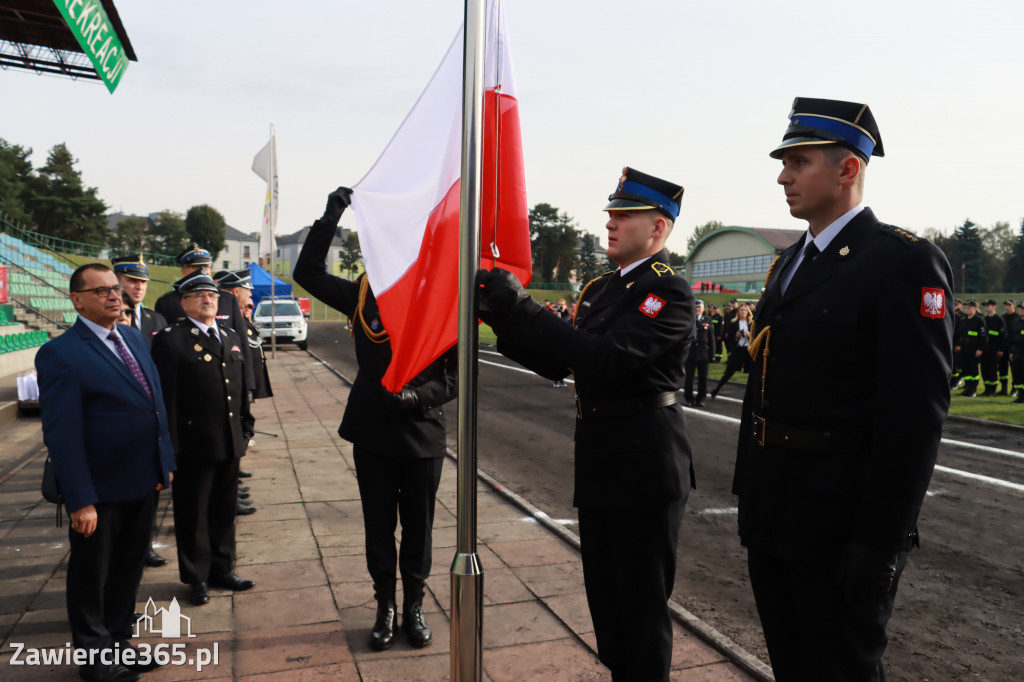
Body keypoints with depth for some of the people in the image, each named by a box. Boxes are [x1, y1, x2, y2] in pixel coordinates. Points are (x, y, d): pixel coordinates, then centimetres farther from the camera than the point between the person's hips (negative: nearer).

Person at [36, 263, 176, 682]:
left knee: (128, 572, 21)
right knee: (92, 579, 14)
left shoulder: (134, 338, 7)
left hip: (144, 484, 7)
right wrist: (80, 501, -20)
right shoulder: (61, 354, -16)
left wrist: (165, 460, 10)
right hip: (101, 492, -7)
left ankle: (119, 643, 39)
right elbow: (62, 435, -18)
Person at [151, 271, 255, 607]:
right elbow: (166, 396, -11)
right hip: (194, 443, -6)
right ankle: (197, 577, 22)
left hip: (230, 441, 6)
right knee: (193, 513, 7)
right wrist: (171, 444, -14)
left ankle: (222, 569, 31)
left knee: (224, 509, 16)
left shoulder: (232, 338, 13)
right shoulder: (170, 340, -7)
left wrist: (246, 427, 14)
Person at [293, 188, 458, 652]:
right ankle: (385, 608, 30)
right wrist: (330, 216, -8)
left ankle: (414, 608, 30)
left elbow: (455, 378, -6)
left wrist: (417, 396, -24)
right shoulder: (363, 296, -1)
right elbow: (307, 272, -1)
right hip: (372, 434, 2)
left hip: (423, 435, -1)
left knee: (418, 527, 12)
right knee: (378, 526, 13)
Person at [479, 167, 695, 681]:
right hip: (599, 465, 8)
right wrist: (505, 321, -4)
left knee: (642, 604, 7)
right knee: (605, 598, 20)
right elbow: (557, 364, 10)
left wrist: (522, 311, -27)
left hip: (644, 468, -8)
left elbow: (605, 357, -28)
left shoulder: (668, 291, -15)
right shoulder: (600, 287, 12)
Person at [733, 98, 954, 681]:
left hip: (841, 522, -8)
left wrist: (880, 543, -19)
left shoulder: (905, 263, -13)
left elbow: (916, 414, -18)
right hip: (774, 513, 8)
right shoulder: (790, 263, 12)